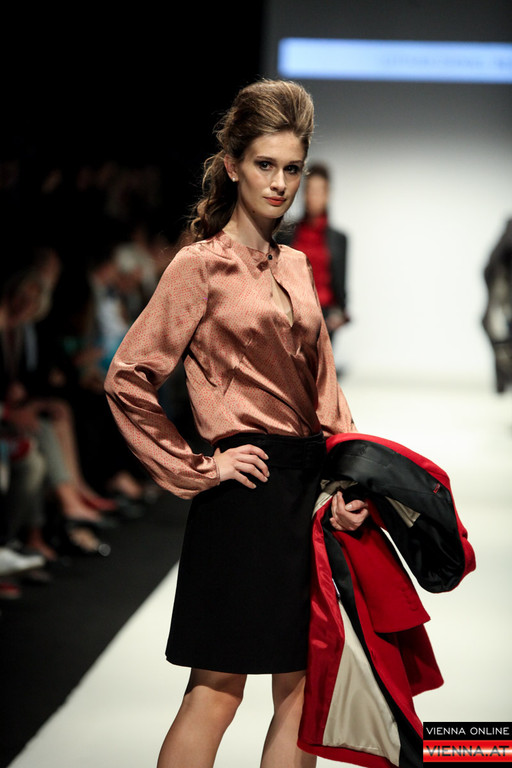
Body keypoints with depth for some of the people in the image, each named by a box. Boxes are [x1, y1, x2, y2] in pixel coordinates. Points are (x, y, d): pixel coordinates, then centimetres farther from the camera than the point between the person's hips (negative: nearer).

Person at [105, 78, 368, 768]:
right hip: (247, 491, -7)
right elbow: (128, 380, -9)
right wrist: (196, 469, -9)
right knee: (217, 688, -2)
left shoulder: (296, 267, 14)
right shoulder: (201, 265, -6)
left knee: (300, 684, 9)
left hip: (310, 488, 7)